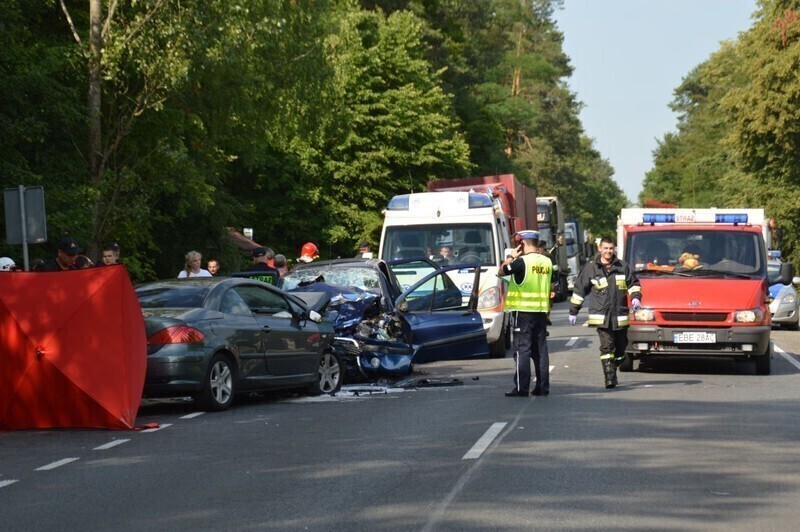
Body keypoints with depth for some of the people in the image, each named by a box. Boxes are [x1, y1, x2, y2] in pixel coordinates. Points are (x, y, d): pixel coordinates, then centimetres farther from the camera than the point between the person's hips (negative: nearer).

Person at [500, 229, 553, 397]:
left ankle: (521, 388, -7)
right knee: (540, 350, 10)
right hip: (541, 311, 6)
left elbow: (502, 271, -3)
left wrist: (512, 256, 8)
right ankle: (543, 387, 12)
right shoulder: (547, 262, 8)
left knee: (522, 350, -4)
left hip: (523, 311, -6)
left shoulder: (521, 261, -13)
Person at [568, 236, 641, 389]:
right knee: (606, 346, -12)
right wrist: (573, 311, 11)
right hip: (601, 316, -3)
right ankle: (610, 378, -15)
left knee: (620, 345, 11)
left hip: (620, 316, 3)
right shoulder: (591, 268, 3)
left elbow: (633, 283, 18)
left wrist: (635, 297, -2)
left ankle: (613, 368, 32)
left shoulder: (622, 266, 7)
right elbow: (579, 290, 9)